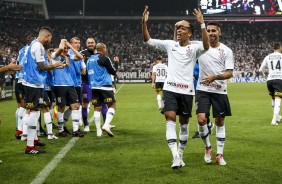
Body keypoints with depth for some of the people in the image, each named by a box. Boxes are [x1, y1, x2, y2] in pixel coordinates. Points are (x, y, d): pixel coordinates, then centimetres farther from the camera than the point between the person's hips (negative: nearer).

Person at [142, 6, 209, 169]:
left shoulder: (194, 48, -2)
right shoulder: (170, 45, 8)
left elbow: (206, 46, -25)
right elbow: (147, 40, 8)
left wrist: (202, 24, -34)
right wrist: (144, 23, -8)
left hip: (187, 91, -1)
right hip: (170, 89, 1)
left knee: (184, 123, 9)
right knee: (170, 118, -16)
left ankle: (180, 155, 23)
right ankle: (175, 155, -23)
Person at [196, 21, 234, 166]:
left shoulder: (226, 51, -2)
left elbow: (230, 73, -6)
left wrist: (215, 77, -23)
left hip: (220, 91, 0)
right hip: (203, 90, 0)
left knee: (220, 122, 6)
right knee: (201, 119, -14)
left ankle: (219, 154, 17)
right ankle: (207, 148, 11)